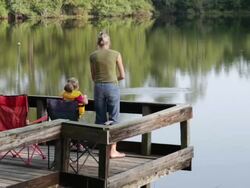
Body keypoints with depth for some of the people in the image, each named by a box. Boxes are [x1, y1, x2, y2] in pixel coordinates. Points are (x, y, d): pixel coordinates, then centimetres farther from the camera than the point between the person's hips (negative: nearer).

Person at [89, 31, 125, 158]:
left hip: (98, 87, 2)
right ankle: (113, 150, 2)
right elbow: (122, 76, 1)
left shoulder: (93, 56, 2)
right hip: (112, 87, -2)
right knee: (113, 119, 4)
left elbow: (93, 77, 6)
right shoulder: (116, 54, -2)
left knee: (100, 119, 11)